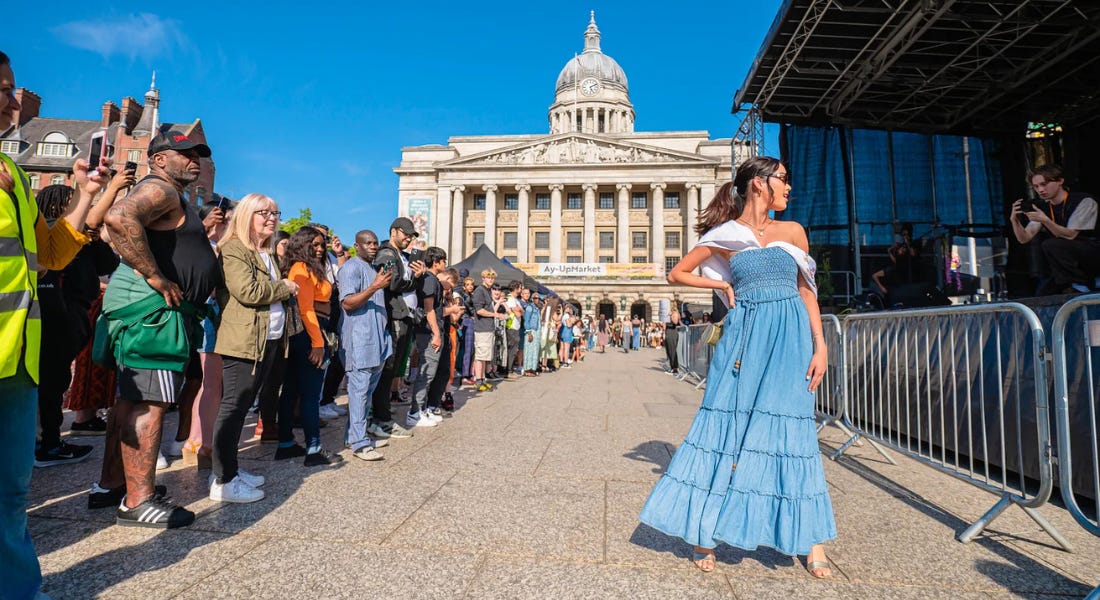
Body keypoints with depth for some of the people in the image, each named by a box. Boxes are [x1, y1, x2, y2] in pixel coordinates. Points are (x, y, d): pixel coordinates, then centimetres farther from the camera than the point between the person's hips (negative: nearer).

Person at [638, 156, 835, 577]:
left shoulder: (793, 231, 12)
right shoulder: (724, 236, 5)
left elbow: (807, 291, 11)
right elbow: (676, 274, 11)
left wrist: (819, 346, 2)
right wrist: (722, 284, 1)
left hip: (791, 336, 2)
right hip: (745, 336, -2)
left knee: (792, 430, 4)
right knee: (727, 424, -2)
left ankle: (811, 539, 17)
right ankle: (705, 532, 11)